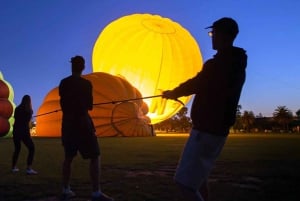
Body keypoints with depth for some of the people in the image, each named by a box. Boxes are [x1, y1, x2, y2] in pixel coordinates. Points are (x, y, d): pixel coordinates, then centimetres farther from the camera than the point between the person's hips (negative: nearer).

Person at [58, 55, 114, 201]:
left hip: (67, 123, 6)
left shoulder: (63, 83, 6)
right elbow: (89, 106, 0)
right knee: (94, 157, -3)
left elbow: (63, 103, 16)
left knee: (68, 157, 15)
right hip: (82, 122, -6)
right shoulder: (86, 84, -7)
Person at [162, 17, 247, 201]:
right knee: (199, 178, 23)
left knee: (186, 182, -8)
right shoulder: (237, 65, 11)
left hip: (206, 130, -10)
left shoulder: (216, 65, -18)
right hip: (219, 129, 10)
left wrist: (172, 93, 15)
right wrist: (177, 93, 20)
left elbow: (193, 85, -4)